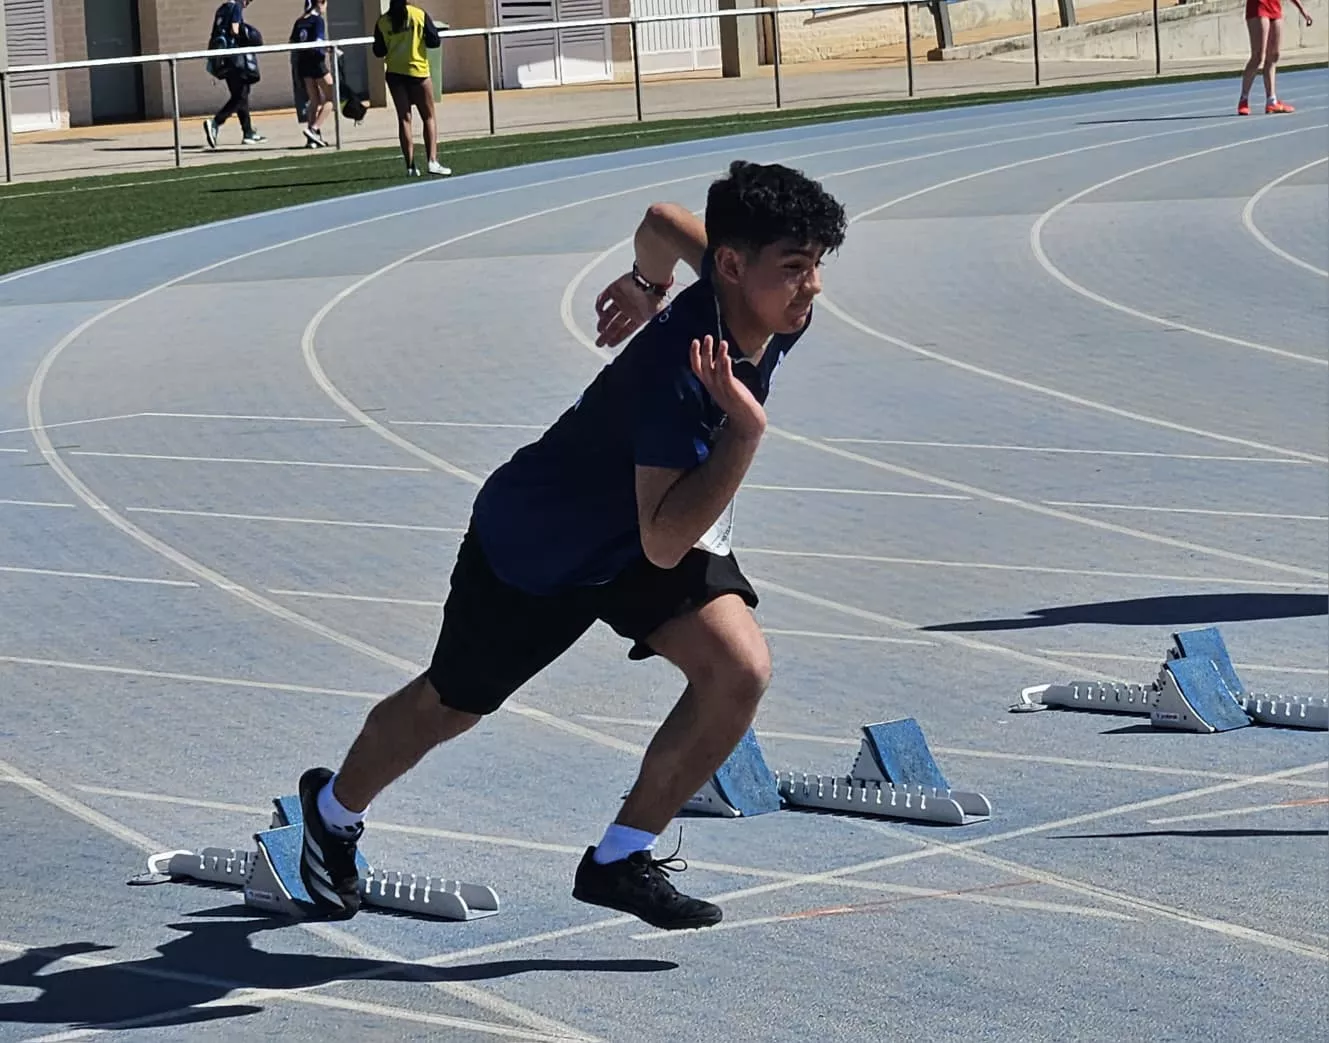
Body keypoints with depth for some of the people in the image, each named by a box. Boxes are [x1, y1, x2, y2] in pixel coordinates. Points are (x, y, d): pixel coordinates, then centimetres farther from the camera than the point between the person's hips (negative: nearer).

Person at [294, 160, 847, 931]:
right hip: (535, 541, -6)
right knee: (452, 705, 16)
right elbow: (664, 543, -44)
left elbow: (665, 221, 3)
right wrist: (745, 430, -52)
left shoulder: (771, 313, -18)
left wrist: (647, 283, 24)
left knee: (741, 669, -17)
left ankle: (621, 860, -1)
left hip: (647, 526, 7)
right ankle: (334, 810, 47)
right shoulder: (679, 369, -42)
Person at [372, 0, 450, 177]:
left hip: (394, 74, 2)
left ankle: (410, 166, 2)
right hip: (418, 71, -2)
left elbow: (378, 51, 2)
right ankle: (432, 161, -5)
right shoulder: (420, 15, -7)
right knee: (428, 117, 8)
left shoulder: (382, 22, -2)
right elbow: (434, 41, -5)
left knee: (404, 119, 6)